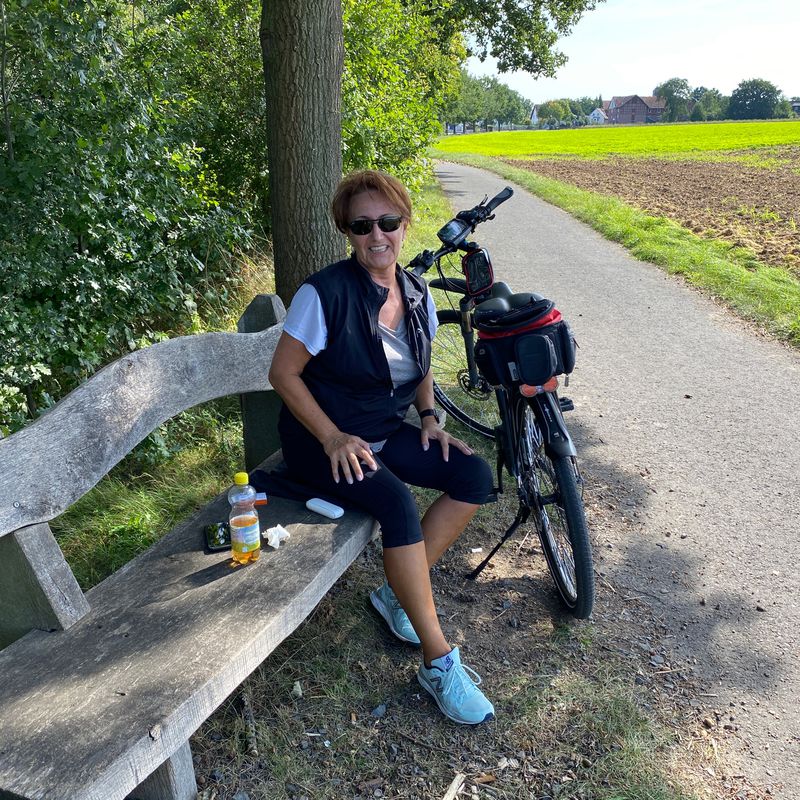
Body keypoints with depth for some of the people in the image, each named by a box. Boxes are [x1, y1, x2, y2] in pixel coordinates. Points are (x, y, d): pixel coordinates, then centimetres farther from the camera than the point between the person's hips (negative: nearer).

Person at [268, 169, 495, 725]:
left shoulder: (417, 293, 2)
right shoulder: (325, 293, -18)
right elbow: (283, 373, -14)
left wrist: (429, 417, -1)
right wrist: (334, 438, -20)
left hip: (386, 432, 7)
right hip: (322, 440, -7)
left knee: (474, 477, -11)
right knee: (397, 503, -31)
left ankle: (397, 593, 1)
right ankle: (440, 663, -17)